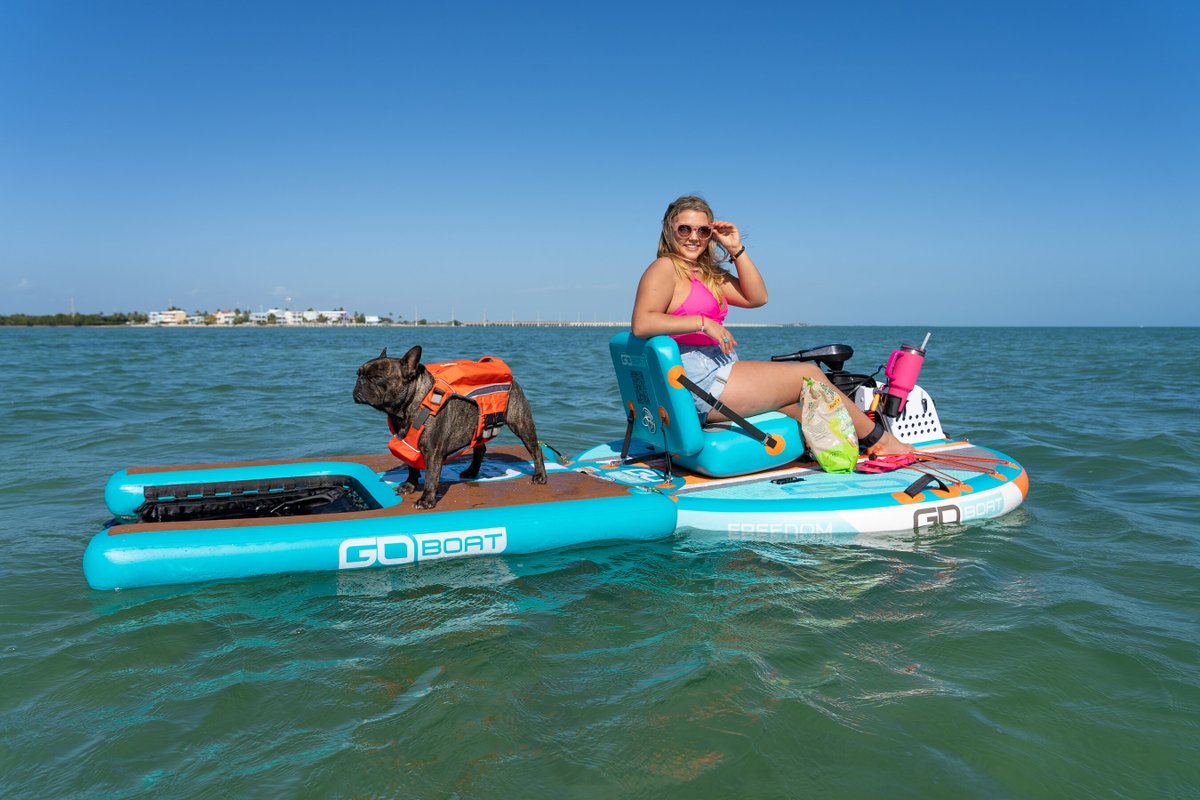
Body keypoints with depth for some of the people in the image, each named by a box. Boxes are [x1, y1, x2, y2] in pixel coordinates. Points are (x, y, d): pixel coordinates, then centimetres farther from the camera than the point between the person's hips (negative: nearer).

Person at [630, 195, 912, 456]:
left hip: (715, 375, 10)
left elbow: (756, 297, 13)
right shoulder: (665, 268, -9)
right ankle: (879, 440, 15)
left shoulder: (708, 273, 19)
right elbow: (641, 324, -23)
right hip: (702, 382, -10)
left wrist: (736, 249, 6)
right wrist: (702, 322, -25)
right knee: (809, 375, 1)